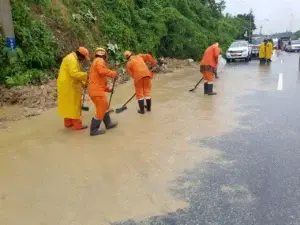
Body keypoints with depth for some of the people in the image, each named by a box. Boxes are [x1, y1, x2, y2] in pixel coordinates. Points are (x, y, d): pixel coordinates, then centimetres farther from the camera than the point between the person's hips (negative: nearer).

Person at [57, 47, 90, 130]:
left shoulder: (73, 58, 15)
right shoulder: (72, 59, -18)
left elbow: (75, 74, 18)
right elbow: (74, 73, -29)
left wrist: (83, 83, 12)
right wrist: (86, 75, -19)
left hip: (67, 85, 10)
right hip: (69, 86, -10)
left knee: (68, 104, 16)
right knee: (74, 104, -4)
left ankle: (68, 122, 25)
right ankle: (77, 125, 1)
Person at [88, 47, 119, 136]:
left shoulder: (95, 62, 26)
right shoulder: (100, 60, -4)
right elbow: (102, 70, -25)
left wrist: (108, 89, 31)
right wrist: (113, 74, -14)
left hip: (96, 90, 10)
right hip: (97, 90, -10)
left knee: (104, 107, 22)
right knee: (101, 110, -3)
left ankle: (108, 123, 36)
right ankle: (94, 130, 2)